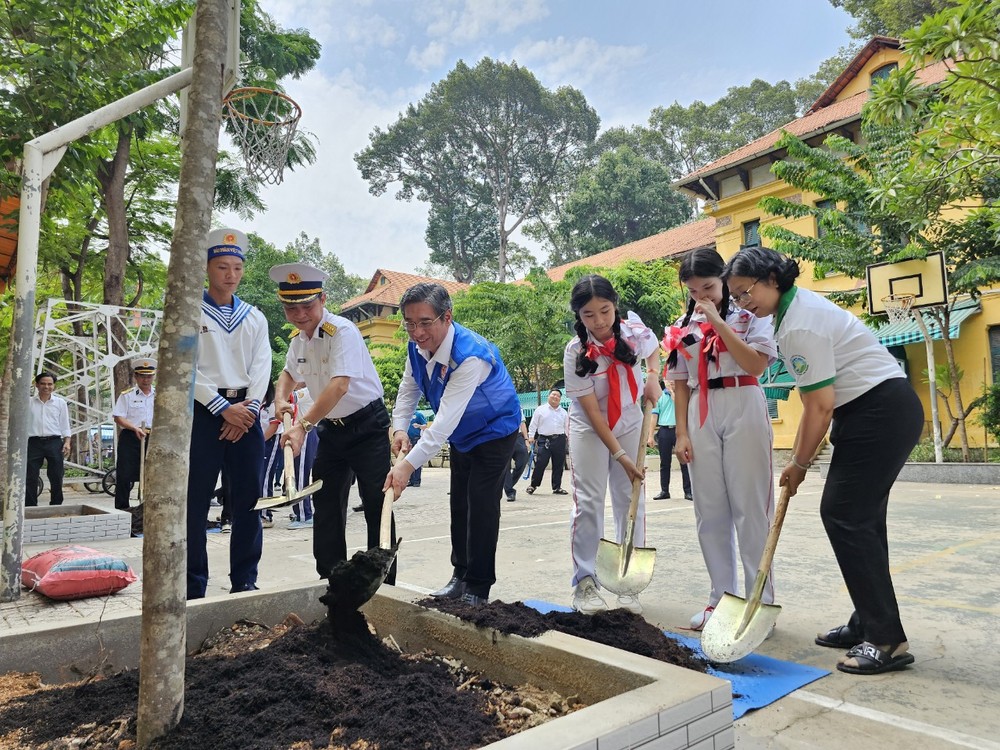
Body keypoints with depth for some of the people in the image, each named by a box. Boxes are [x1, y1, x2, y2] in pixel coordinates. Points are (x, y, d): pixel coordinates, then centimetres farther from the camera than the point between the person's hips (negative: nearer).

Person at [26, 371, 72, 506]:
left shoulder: (60, 402, 9)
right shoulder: (28, 402, 8)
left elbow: (65, 424, 8)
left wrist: (67, 442, -2)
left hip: (54, 442, 0)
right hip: (34, 443, 0)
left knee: (56, 478, 1)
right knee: (30, 478, 1)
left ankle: (56, 506, 9)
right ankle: (29, 508, 8)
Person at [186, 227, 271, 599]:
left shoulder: (255, 317, 14)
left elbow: (261, 368, 6)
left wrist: (249, 409, -8)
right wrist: (224, 408, -13)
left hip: (245, 413, 3)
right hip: (204, 411, -3)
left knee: (247, 499, 5)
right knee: (196, 501, 0)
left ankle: (245, 580, 15)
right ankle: (193, 584, 9)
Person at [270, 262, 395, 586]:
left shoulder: (343, 331, -21)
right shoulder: (298, 337, 5)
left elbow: (339, 385, -33)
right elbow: (289, 372, 25)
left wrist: (303, 426, -38)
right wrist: (280, 399, 4)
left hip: (367, 426, -8)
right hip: (330, 429, 8)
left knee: (376, 506, -5)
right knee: (326, 506, 12)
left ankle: (383, 584, 6)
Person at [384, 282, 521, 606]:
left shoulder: (471, 356, -38)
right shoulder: (417, 346, -14)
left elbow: (446, 419, -43)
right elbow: (409, 389, 1)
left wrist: (408, 464, -48)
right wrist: (399, 428, -17)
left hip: (494, 431, -8)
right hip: (462, 434, 8)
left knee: (482, 506, -9)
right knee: (459, 503, 14)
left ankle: (478, 590, 5)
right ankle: (461, 577, 29)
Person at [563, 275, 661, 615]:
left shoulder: (634, 331, -14)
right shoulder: (575, 352, -22)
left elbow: (653, 349, 13)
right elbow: (592, 411, -20)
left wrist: (653, 378, -8)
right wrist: (620, 455, -22)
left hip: (630, 423, 3)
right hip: (589, 428, -3)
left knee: (631, 500, 1)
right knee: (589, 502, -6)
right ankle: (585, 582, 5)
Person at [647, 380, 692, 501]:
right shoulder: (659, 396, 10)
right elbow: (654, 416, 7)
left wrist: (672, 390, -6)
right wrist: (651, 436, 2)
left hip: (679, 430, -2)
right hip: (664, 431, 2)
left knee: (684, 461, -3)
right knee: (664, 463, 8)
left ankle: (688, 491, 2)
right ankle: (664, 491, 17)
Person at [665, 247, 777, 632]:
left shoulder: (749, 313, 2)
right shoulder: (683, 326, 12)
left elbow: (756, 364, -12)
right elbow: (680, 384, 12)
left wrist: (718, 322, -13)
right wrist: (682, 433, 4)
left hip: (743, 410, -4)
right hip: (701, 417, 4)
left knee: (751, 507, -3)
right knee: (710, 512, 6)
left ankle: (762, 600, 8)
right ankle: (721, 597, 16)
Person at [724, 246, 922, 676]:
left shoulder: (800, 326, -22)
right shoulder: (798, 306, 10)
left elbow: (820, 407, -20)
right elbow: (818, 401, 13)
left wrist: (799, 465, -8)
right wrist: (798, 453, 14)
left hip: (881, 413, -10)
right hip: (875, 410, 10)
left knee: (845, 515, -8)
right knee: (859, 517, 12)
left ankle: (887, 640, 1)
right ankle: (867, 625, 22)